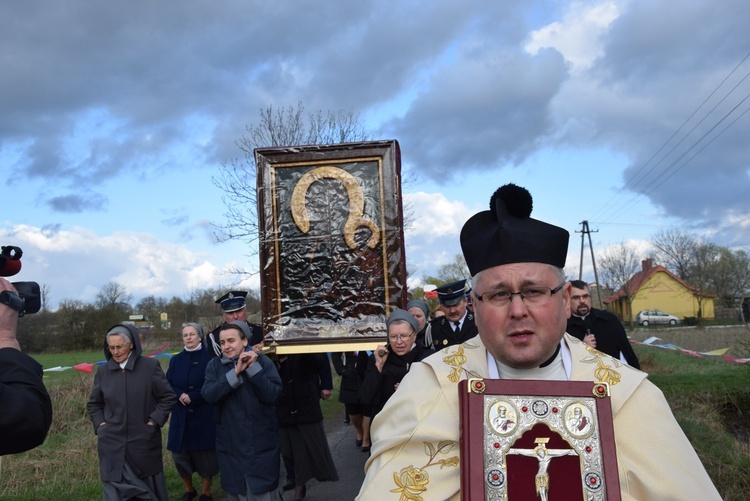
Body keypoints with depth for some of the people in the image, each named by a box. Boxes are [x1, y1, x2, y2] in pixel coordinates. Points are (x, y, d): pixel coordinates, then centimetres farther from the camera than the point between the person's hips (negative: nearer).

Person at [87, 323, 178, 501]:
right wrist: (100, 424, 0)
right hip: (112, 442, 2)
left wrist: (154, 421, -9)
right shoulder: (103, 371, 2)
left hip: (144, 440, -2)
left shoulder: (150, 366, -6)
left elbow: (168, 397, -2)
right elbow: (93, 404, 14)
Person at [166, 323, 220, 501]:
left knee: (205, 453, 3)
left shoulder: (209, 357, -4)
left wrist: (191, 397, -15)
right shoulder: (176, 360, 9)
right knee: (180, 453, 5)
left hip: (204, 414, -3)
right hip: (181, 415, 3)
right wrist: (180, 395, -14)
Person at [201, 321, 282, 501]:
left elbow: (273, 394, -16)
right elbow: (208, 395, -16)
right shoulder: (214, 365, 0)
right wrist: (235, 372, -21)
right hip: (230, 445, 2)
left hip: (261, 445, -2)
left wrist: (253, 367, -21)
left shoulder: (263, 361, -5)